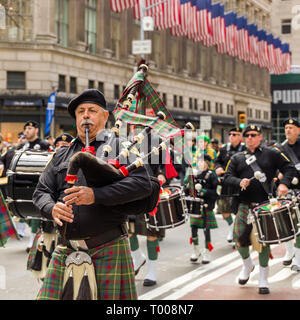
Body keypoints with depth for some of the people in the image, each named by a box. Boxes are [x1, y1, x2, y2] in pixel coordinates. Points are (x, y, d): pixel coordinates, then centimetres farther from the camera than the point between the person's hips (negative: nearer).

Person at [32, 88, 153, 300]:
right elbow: (41, 191, 17)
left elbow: (143, 184, -10)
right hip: (66, 250, 4)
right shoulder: (62, 155, 19)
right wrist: (52, 208, -9)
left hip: (109, 249, -4)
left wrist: (95, 195, -19)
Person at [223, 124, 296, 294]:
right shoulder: (237, 158, 14)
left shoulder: (271, 154, 8)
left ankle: (263, 279, 11)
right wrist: (239, 182, -14)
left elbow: (289, 168, 5)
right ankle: (247, 264, 21)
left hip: (265, 204, -2)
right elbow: (228, 177, 7)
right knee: (239, 237, -10)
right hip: (245, 204, 2)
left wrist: (284, 183, -14)